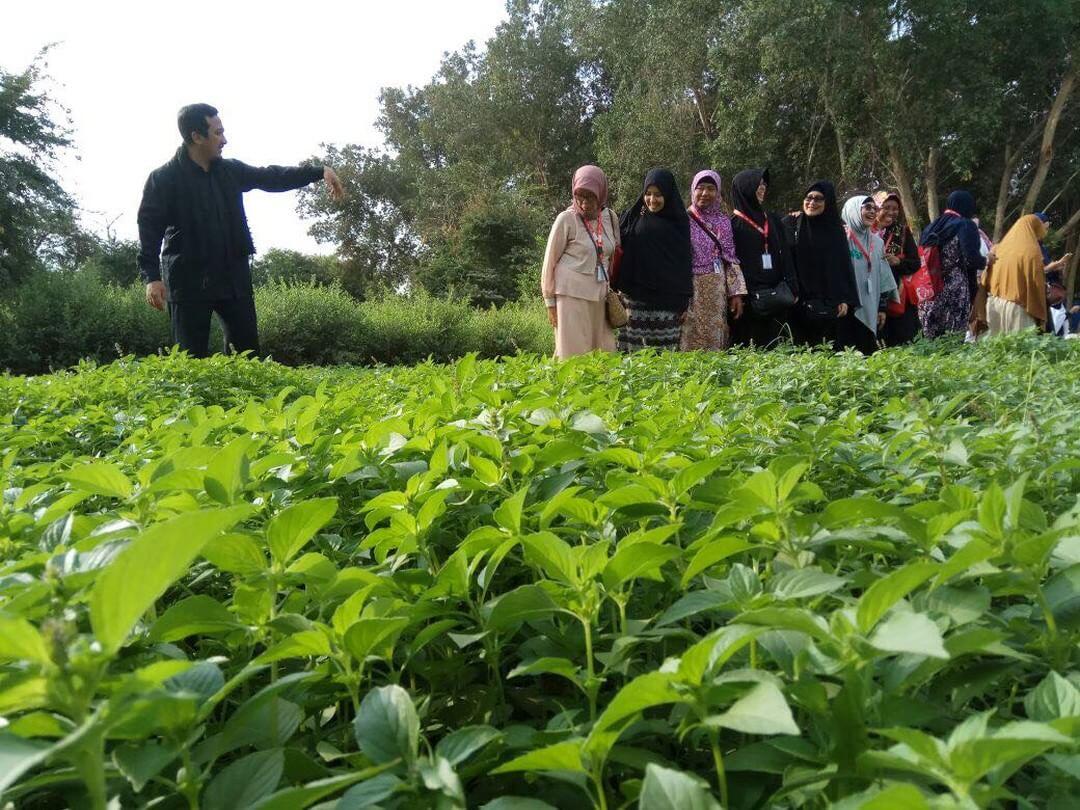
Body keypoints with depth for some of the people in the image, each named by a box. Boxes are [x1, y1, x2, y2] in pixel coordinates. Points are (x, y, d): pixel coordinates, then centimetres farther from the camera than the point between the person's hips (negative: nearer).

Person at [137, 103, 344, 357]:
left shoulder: (230, 171, 10)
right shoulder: (163, 179, -6)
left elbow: (272, 177, 17)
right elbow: (149, 228, -10)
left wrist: (320, 171, 12)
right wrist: (152, 277, -20)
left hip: (233, 277, 5)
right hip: (189, 281, -5)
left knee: (247, 350, 7)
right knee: (192, 357, -1)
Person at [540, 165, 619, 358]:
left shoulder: (609, 218, 7)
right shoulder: (566, 219, -6)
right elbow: (550, 261, -1)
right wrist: (550, 301, -2)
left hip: (600, 296, 5)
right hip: (572, 295, -5)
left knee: (604, 354, 5)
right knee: (574, 354, -4)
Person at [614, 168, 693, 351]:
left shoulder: (679, 221, 7)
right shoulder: (632, 217, 6)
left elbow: (685, 263, 7)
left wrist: (684, 301, 3)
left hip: (668, 299, 0)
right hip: (637, 297, 0)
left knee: (665, 350, -1)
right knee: (635, 349, -3)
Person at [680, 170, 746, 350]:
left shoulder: (723, 221, 11)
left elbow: (731, 259, 11)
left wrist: (736, 293, 4)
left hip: (718, 291, 3)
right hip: (691, 289, -3)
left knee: (716, 339, 4)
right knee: (692, 340, -5)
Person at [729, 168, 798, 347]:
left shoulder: (773, 220, 16)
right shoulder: (734, 223, 0)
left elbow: (785, 256, 13)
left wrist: (793, 289, 3)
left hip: (775, 297, 5)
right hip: (749, 297, -5)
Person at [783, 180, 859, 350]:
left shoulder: (836, 228, 8)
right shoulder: (790, 224, 3)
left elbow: (845, 265, 7)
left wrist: (846, 299, -2)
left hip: (829, 303, 2)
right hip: (799, 303, -1)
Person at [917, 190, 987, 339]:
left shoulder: (931, 227, 15)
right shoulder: (966, 226, -2)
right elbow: (972, 259, -12)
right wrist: (987, 259, 9)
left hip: (930, 294, 6)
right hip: (956, 294, -6)